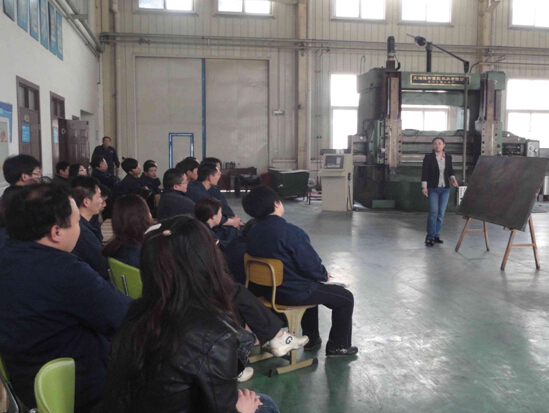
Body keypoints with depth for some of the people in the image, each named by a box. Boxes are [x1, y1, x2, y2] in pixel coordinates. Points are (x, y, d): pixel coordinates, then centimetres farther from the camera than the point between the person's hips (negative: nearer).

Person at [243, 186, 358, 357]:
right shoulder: (291, 232, -26)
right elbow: (311, 265, -22)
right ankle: (338, 345, 21)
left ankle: (311, 338, 43)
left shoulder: (253, 233, -2)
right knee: (345, 298, 10)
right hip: (296, 293, -8)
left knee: (312, 287, 37)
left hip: (271, 289, 8)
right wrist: (324, 275, 2)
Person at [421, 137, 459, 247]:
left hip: (445, 188, 4)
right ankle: (430, 237, -5)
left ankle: (436, 235, 17)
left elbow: (450, 171, 18)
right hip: (433, 188, -4)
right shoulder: (428, 157, -2)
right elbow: (425, 172, -5)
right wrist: (424, 186, -13)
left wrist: (452, 178, -2)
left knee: (441, 213, 5)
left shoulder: (448, 157, 8)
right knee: (433, 212, -12)